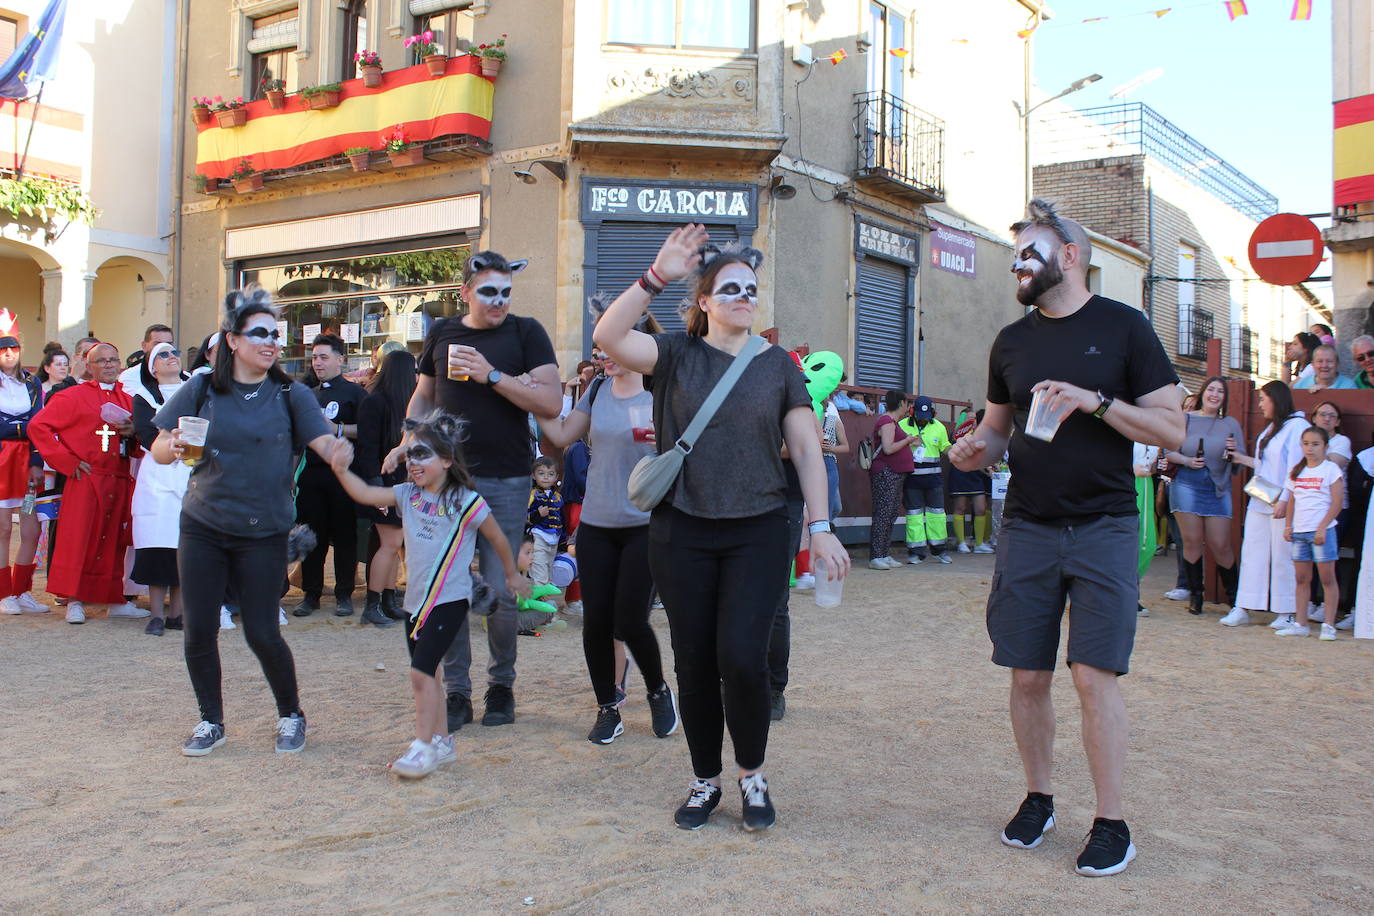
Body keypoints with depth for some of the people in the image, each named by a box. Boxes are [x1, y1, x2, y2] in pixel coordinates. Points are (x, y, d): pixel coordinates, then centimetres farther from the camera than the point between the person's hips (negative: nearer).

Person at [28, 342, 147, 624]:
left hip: (120, 482, 4)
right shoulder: (73, 397, 1)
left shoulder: (127, 400, 16)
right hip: (86, 481, -4)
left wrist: (132, 433, -2)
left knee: (113, 542, 8)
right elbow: (38, 427, -5)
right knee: (79, 538, -5)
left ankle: (115, 600, 16)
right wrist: (67, 461, -8)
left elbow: (138, 448, 22)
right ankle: (74, 601, 2)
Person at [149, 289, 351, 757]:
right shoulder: (201, 389, 0)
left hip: (264, 531, -2)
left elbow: (325, 443, -12)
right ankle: (210, 722, 24)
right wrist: (174, 447, -21)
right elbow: (159, 450, 2)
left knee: (262, 633, -1)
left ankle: (291, 715, 22)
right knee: (199, 630, 3)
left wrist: (340, 451, -35)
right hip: (203, 526, 2)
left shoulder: (291, 395, -1)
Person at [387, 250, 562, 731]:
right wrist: (406, 443, 4)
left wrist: (492, 374, -16)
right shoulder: (441, 334, 10)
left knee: (500, 591, -1)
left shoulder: (526, 333, -1)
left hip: (505, 482, -3)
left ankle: (502, 684, 19)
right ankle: (457, 691, 14)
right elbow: (424, 396, 20)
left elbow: (551, 403, -9)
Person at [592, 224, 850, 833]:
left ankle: (752, 775, 15)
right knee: (695, 662, 6)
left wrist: (820, 527, -4)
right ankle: (705, 779, 26)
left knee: (742, 657, -10)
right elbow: (607, 337, -14)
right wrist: (656, 277, -21)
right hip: (682, 533, 0)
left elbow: (806, 448, 4)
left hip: (758, 532, 0)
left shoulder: (778, 365, 7)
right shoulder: (677, 355, 3)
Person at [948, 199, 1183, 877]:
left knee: (1095, 676, -7)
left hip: (1103, 528, -4)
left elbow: (1172, 429, -4)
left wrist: (1095, 401, -18)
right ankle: (1037, 798, 23)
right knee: (1028, 676, 6)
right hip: (1027, 528, 4)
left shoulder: (1123, 327, -2)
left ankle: (1110, 821, 7)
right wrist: (976, 448, -4)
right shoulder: (1012, 341, 11)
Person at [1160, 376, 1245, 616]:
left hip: (1218, 489, 1)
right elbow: (1168, 451, 5)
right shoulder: (1185, 419, 6)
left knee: (1220, 544, -2)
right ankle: (1195, 594, 11)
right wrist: (1187, 461, -12)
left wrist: (1235, 451, -14)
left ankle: (1233, 593, 16)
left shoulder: (1231, 424, 9)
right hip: (1186, 486, -1)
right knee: (1192, 541, 0)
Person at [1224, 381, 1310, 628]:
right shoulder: (1271, 428, 19)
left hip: (1282, 505, -8)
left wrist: (1286, 500, -20)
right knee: (1252, 553, 5)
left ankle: (1286, 612, 6)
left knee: (1283, 557, -2)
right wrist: (1240, 458, 24)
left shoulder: (1297, 425, -9)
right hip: (1259, 502, 8)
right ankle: (1243, 609, 8)